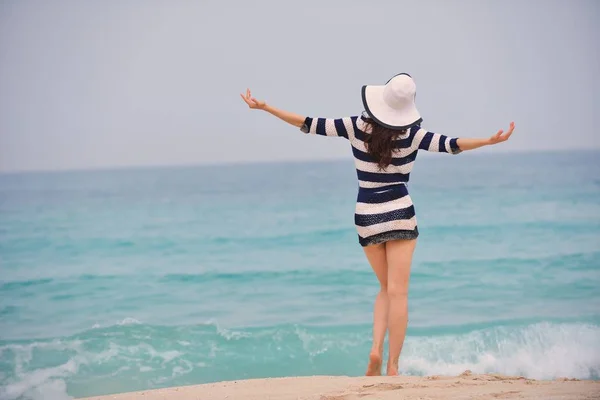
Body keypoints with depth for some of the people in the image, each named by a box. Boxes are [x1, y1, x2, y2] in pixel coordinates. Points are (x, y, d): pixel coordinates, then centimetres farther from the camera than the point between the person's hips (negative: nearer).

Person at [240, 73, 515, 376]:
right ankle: (392, 366, -5)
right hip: (400, 214, -3)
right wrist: (489, 141, -11)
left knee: (386, 289, 19)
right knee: (397, 292, -1)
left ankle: (376, 350, 0)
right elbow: (449, 145, -12)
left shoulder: (356, 127, -4)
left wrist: (264, 107, 3)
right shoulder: (410, 135, -8)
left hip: (366, 218, 3)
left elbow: (309, 125, -3)